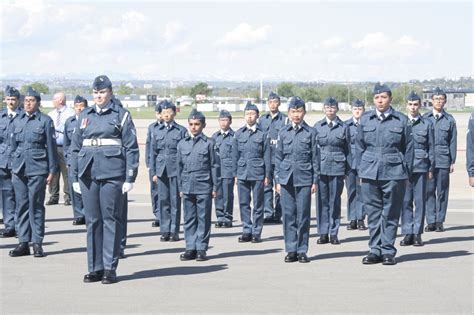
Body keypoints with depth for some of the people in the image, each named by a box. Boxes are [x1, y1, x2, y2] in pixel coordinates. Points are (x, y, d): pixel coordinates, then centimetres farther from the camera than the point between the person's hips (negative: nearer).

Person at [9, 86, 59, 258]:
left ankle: (37, 243, 4)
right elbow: (14, 145, 17)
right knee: (21, 205, 5)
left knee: (36, 206, -2)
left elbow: (51, 147, -1)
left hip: (37, 168, -4)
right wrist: (13, 168, 14)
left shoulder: (45, 121, -1)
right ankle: (23, 242, 11)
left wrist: (52, 171, -4)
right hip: (19, 169, 4)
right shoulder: (18, 121, 11)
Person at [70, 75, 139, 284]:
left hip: (112, 173, -4)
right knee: (92, 221, 6)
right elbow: (75, 147, 15)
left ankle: (110, 268, 5)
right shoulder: (84, 116, 13)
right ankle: (95, 268, 13)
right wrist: (75, 177, 9)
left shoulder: (121, 115, 2)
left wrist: (130, 178, -7)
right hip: (88, 173, 4)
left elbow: (131, 148, -1)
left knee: (111, 219, -1)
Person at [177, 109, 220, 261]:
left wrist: (215, 187, -1)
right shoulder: (182, 144, 9)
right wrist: (181, 187, 12)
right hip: (187, 188, 3)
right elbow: (179, 166, 14)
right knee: (189, 219, 7)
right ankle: (191, 248, 13)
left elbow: (214, 166, 2)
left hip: (204, 187, -3)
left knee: (203, 219, 1)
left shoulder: (209, 143, 0)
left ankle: (201, 248, 7)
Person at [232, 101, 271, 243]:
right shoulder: (239, 134, 8)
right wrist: (235, 173, 6)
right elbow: (235, 155, 10)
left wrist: (267, 175, -1)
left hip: (258, 173, -2)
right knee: (244, 203, 4)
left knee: (258, 204, 2)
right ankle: (247, 231, 12)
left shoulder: (262, 134, 2)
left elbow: (267, 156, 2)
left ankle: (257, 232, 9)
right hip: (242, 173, 2)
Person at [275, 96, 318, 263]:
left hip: (304, 179, -1)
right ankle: (291, 250, 11)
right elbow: (278, 157, 9)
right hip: (286, 179, 2)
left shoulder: (310, 132, 2)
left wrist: (315, 181, -1)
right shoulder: (283, 132, 6)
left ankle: (302, 251, 9)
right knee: (288, 215, 3)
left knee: (303, 215, 0)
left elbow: (315, 158, 3)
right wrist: (278, 180, 4)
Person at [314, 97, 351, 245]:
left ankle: (333, 233, 9)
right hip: (320, 167, 1)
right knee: (322, 201, 2)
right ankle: (323, 233, 9)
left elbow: (348, 149, 7)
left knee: (335, 201, 2)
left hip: (337, 168, -1)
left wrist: (348, 170, 4)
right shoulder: (318, 126, 7)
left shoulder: (343, 127, 5)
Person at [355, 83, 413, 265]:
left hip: (394, 173, -2)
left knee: (391, 214, 2)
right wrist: (360, 170, 7)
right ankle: (375, 250, 12)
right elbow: (359, 146, 12)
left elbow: (408, 148, 5)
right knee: (373, 213, 5)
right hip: (370, 173, 2)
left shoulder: (401, 120, 2)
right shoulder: (365, 119, 8)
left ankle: (388, 251, 10)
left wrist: (407, 173, 2)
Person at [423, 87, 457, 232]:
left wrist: (452, 162, 2)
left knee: (442, 191, 2)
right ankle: (431, 221, 5)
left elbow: (453, 142, 6)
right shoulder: (425, 118, 7)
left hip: (443, 160, 0)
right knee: (429, 190, -1)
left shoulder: (450, 120, 6)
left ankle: (440, 221, 9)